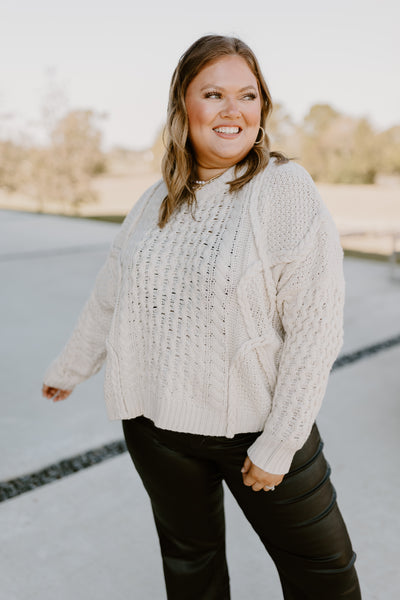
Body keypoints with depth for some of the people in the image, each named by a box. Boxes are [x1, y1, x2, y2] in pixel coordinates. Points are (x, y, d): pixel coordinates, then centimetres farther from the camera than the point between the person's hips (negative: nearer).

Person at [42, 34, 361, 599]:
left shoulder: (286, 188, -12)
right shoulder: (159, 199, 3)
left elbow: (315, 330, -16)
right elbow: (110, 295, 14)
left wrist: (278, 444, -15)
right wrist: (68, 370, 24)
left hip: (257, 422, -3)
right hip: (157, 423, 4)